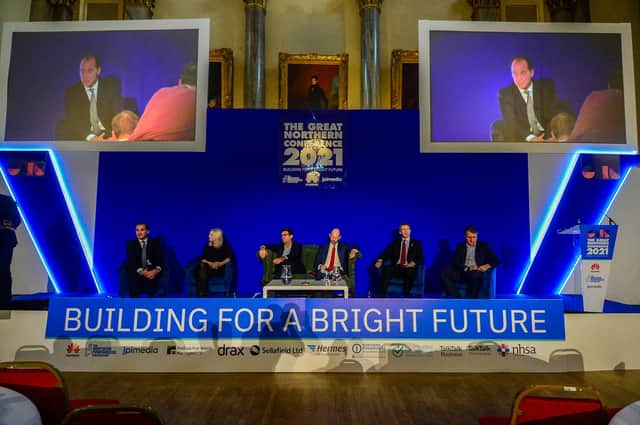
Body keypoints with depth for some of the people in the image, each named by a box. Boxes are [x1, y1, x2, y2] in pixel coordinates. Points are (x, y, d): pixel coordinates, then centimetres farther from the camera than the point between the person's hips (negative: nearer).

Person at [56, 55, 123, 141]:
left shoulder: (112, 85, 3)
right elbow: (72, 121, -7)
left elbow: (119, 114, -6)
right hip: (83, 140, 2)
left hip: (109, 137, -2)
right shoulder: (71, 92, 4)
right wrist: (90, 137, -25)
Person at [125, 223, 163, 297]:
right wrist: (141, 271, -22)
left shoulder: (155, 242, 11)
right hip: (137, 270, 0)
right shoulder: (131, 243, 11)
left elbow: (160, 258, -2)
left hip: (152, 270, 0)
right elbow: (131, 260, -4)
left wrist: (156, 270, -24)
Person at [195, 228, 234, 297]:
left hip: (220, 269, -3)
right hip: (209, 267, 3)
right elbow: (202, 259, 8)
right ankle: (202, 294, -33)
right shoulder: (207, 246, 14)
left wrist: (220, 263, -20)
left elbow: (230, 257, -5)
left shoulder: (225, 246, 5)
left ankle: (201, 294, -29)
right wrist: (210, 263, -13)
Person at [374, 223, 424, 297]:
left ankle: (406, 296, -28)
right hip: (396, 267, 2)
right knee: (386, 269, -30)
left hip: (409, 268, -2)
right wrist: (380, 260, -16)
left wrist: (414, 263, -17)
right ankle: (383, 295, -30)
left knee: (410, 272, -37)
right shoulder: (395, 242, 19)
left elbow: (421, 258, 6)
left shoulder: (416, 243, 15)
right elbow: (387, 253, 6)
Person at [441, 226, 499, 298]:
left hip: (476, 272, -2)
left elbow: (496, 261, 11)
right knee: (444, 274, -26)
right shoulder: (460, 247, 19)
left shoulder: (484, 246, 16)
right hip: (462, 272, 3)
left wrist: (487, 266, -11)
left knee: (477, 275, -40)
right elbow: (455, 263, 6)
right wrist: (467, 268, -13)